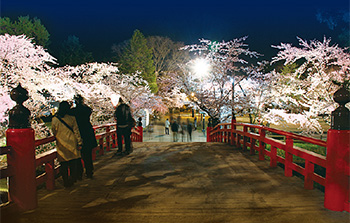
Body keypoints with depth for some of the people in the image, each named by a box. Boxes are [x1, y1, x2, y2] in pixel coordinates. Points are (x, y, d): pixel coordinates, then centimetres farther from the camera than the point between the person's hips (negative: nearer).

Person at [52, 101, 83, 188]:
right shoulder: (72, 118, -8)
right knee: (74, 164, 10)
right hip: (72, 144, -1)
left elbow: (54, 132, 6)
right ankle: (72, 180, 10)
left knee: (63, 164, 11)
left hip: (61, 145, 2)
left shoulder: (54, 119, -4)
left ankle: (66, 182, 18)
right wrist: (79, 143, -2)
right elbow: (76, 131, -6)